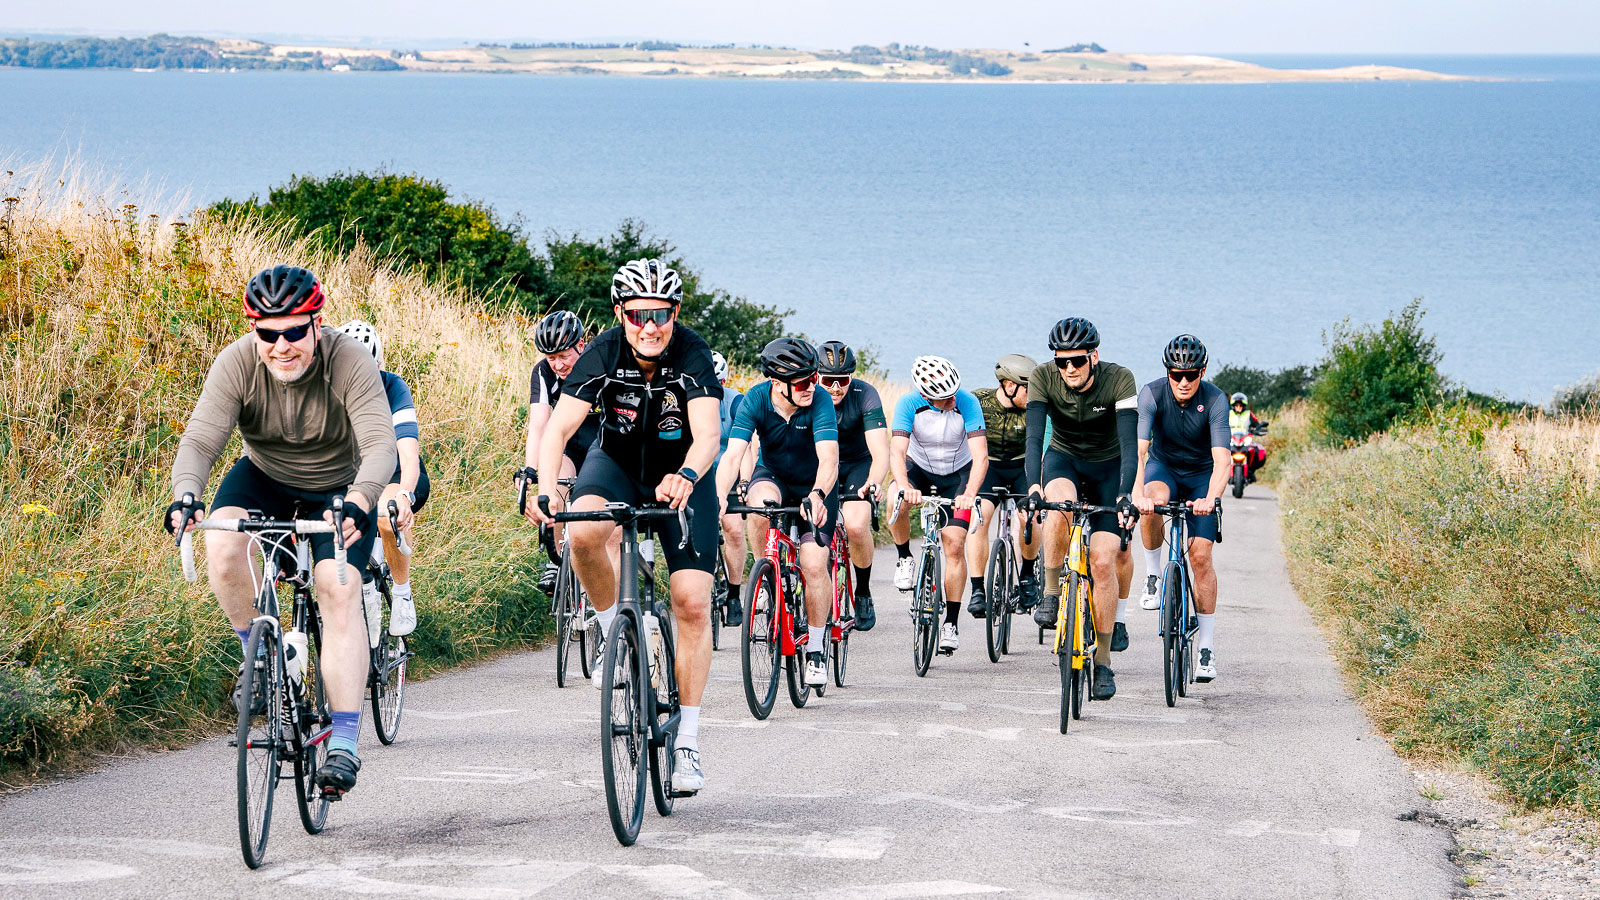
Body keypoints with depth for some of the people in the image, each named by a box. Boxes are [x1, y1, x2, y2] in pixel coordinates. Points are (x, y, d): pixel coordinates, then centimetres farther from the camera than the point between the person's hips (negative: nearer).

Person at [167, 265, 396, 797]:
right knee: (223, 544, -29)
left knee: (338, 587, -23)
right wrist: (184, 495, -48)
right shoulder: (238, 363, -21)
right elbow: (200, 438, -27)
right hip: (264, 479, 2)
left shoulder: (350, 363, -27)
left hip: (338, 491, -2)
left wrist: (358, 502, -55)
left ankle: (344, 743, -21)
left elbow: (380, 445, -36)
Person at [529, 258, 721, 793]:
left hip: (681, 473, -1)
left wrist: (686, 478, -60)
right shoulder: (604, 354, -24)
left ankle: (686, 742, 2)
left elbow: (707, 434, -39)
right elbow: (558, 428, -31)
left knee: (692, 605, -9)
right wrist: (545, 488, -49)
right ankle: (615, 636, -8)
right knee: (582, 532, -33)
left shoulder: (692, 356, -27)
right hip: (617, 460, 1)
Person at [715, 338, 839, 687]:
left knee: (814, 565, -16)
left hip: (815, 487, -1)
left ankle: (816, 648, 4)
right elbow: (733, 454, -32)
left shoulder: (819, 403, -28)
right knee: (761, 503, -36)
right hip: (773, 477, 1)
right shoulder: (756, 400, -24)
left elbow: (829, 458, -40)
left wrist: (818, 495, -60)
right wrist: (719, 497, -49)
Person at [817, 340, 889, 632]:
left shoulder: (865, 395, -25)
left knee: (856, 526, -26)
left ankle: (863, 594, -2)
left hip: (857, 464, -2)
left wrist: (873, 483, -54)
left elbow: (880, 453, -33)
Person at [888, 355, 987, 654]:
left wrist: (969, 494, -50)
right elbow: (897, 451, -34)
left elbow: (981, 456, -33)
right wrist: (904, 486, -54)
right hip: (919, 469, 1)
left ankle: (951, 623, -4)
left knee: (954, 545, -14)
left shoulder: (967, 403, -27)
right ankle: (904, 559, -6)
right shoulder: (909, 404, -26)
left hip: (958, 474, -1)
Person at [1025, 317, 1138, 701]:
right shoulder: (1044, 378, -21)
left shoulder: (1119, 380, -26)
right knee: (1060, 504, -37)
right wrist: (1033, 485, -47)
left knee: (1103, 561, -14)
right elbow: (1034, 436, -30)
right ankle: (1051, 594, -18)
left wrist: (1124, 494, -48)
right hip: (1064, 460, 1)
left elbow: (1129, 443, -33)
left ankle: (1102, 662, -3)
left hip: (1108, 467, -1)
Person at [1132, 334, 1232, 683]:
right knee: (1152, 502, -36)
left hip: (1202, 474, 0)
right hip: (1163, 467, 0)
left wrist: (1210, 498, -53)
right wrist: (1137, 493, -52)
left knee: (1201, 555, -12)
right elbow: (1138, 449, -35)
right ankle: (1154, 576, -12)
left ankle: (1207, 648, -3)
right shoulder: (1153, 393, -24)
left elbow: (1222, 458, -34)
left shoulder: (1215, 399, -25)